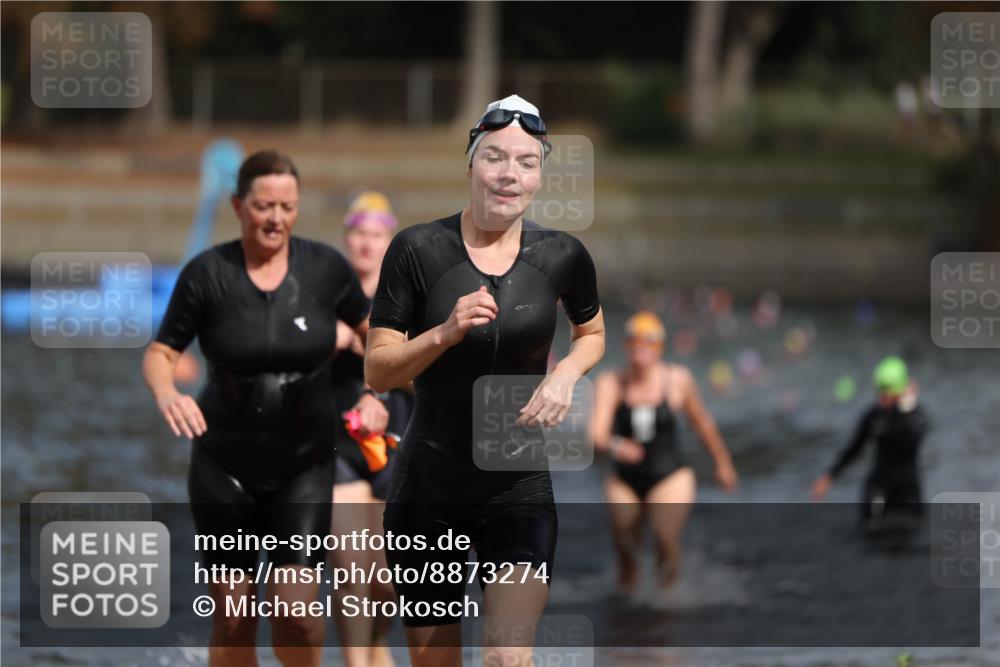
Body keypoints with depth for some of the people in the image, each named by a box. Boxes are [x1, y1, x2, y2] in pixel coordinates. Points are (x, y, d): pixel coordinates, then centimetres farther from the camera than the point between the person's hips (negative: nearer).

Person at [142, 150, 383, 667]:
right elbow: (160, 353, -4)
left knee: (296, 611, -12)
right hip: (225, 465, 0)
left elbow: (375, 333, 13)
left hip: (304, 464, 0)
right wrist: (167, 395, -24)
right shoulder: (208, 273, -8)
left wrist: (373, 395, 0)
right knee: (231, 618, 2)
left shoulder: (325, 268, -4)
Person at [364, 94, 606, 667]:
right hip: (429, 486, 0)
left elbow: (593, 333, 18)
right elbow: (378, 371, -7)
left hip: (519, 490, 0)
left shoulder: (562, 256, -3)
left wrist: (567, 373, -4)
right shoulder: (418, 249, -9)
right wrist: (445, 332, -25)